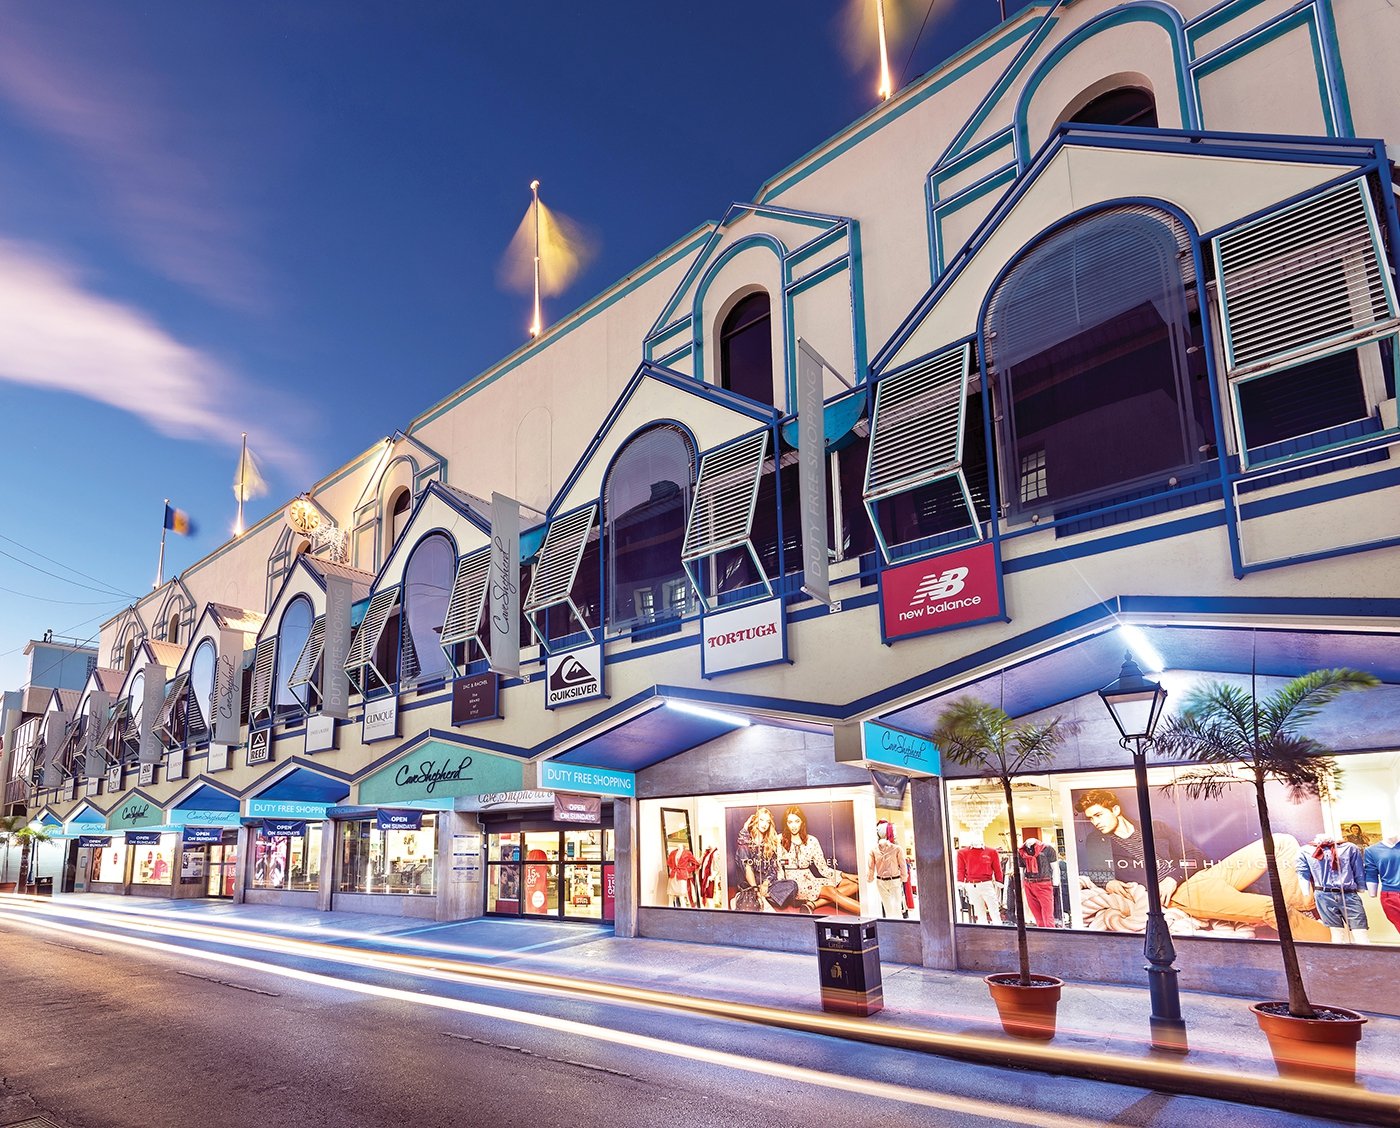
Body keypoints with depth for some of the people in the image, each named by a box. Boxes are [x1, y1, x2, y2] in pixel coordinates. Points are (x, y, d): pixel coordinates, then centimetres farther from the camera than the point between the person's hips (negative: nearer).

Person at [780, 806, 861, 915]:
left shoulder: (811, 841, 9)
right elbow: (776, 866, -2)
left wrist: (844, 875, -1)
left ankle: (813, 904, -28)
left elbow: (822, 867, 9)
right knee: (831, 891, -30)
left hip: (809, 880, 5)